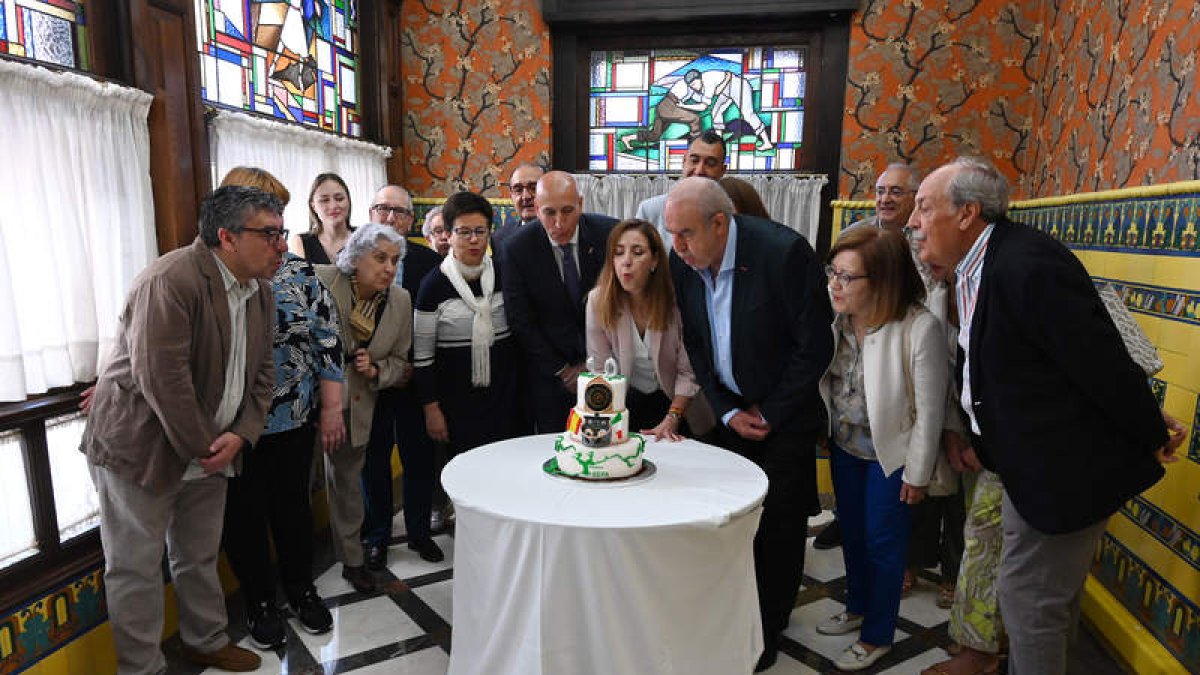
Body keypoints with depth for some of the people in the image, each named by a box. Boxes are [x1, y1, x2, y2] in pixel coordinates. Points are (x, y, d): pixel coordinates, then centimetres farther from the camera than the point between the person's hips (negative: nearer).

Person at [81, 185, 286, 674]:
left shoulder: (259, 294, 3)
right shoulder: (171, 280, -23)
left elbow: (261, 374, 6)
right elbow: (162, 378, -26)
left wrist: (240, 436, -8)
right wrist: (202, 448, -17)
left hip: (211, 450, 7)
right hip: (140, 447, -7)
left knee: (200, 557, 20)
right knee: (136, 567, 8)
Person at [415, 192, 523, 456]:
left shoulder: (504, 275, 2)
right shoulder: (434, 285, -6)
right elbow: (423, 352, -3)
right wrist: (431, 409, -4)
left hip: (505, 395, 3)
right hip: (457, 401, -2)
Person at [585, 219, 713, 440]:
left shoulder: (674, 299, -15)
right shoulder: (598, 300, -10)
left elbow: (688, 371, -9)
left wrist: (672, 419, -16)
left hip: (673, 400, -1)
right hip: (625, 402, 1)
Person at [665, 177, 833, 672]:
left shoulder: (784, 251, -22)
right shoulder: (684, 262, -7)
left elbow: (815, 346, -16)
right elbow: (695, 344, 4)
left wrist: (769, 414, -11)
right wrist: (728, 412, -4)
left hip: (783, 414, -4)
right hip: (728, 413, 4)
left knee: (778, 525, 5)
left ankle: (766, 633, 26)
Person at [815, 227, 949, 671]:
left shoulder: (920, 328, -26)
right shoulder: (837, 317, -12)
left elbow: (929, 410, -18)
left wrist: (917, 474, -11)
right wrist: (826, 434, 3)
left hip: (891, 454, -5)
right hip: (844, 447, 5)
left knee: (883, 542, 11)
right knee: (851, 532, 21)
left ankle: (877, 636, 32)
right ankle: (858, 607, 46)